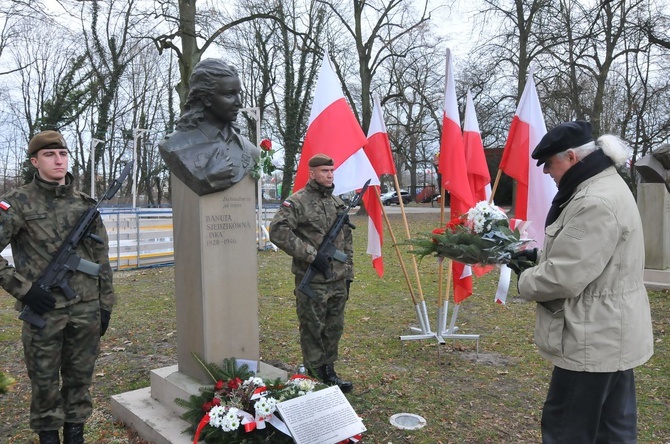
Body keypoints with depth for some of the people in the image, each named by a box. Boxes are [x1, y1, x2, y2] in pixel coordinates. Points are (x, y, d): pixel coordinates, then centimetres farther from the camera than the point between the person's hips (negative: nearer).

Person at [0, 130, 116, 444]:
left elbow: (101, 258, 9)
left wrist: (105, 303, 8)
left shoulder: (86, 204, 7)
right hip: (44, 309, -3)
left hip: (86, 309, 3)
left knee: (80, 378, 14)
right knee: (45, 382, 10)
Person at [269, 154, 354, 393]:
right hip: (312, 282, -7)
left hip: (338, 281, 7)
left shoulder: (338, 203, 13)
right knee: (313, 330, 4)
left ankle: (329, 371, 31)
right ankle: (316, 377, 18)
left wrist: (348, 273, 16)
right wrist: (310, 254, -21)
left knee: (334, 328, 15)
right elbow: (277, 231, -22)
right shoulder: (297, 202, -10)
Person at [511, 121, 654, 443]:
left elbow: (564, 278, -26)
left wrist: (524, 279, -7)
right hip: (611, 333, 11)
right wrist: (539, 256, 9)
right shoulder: (604, 186, 10)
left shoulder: (596, 202, -25)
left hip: (594, 339, -11)